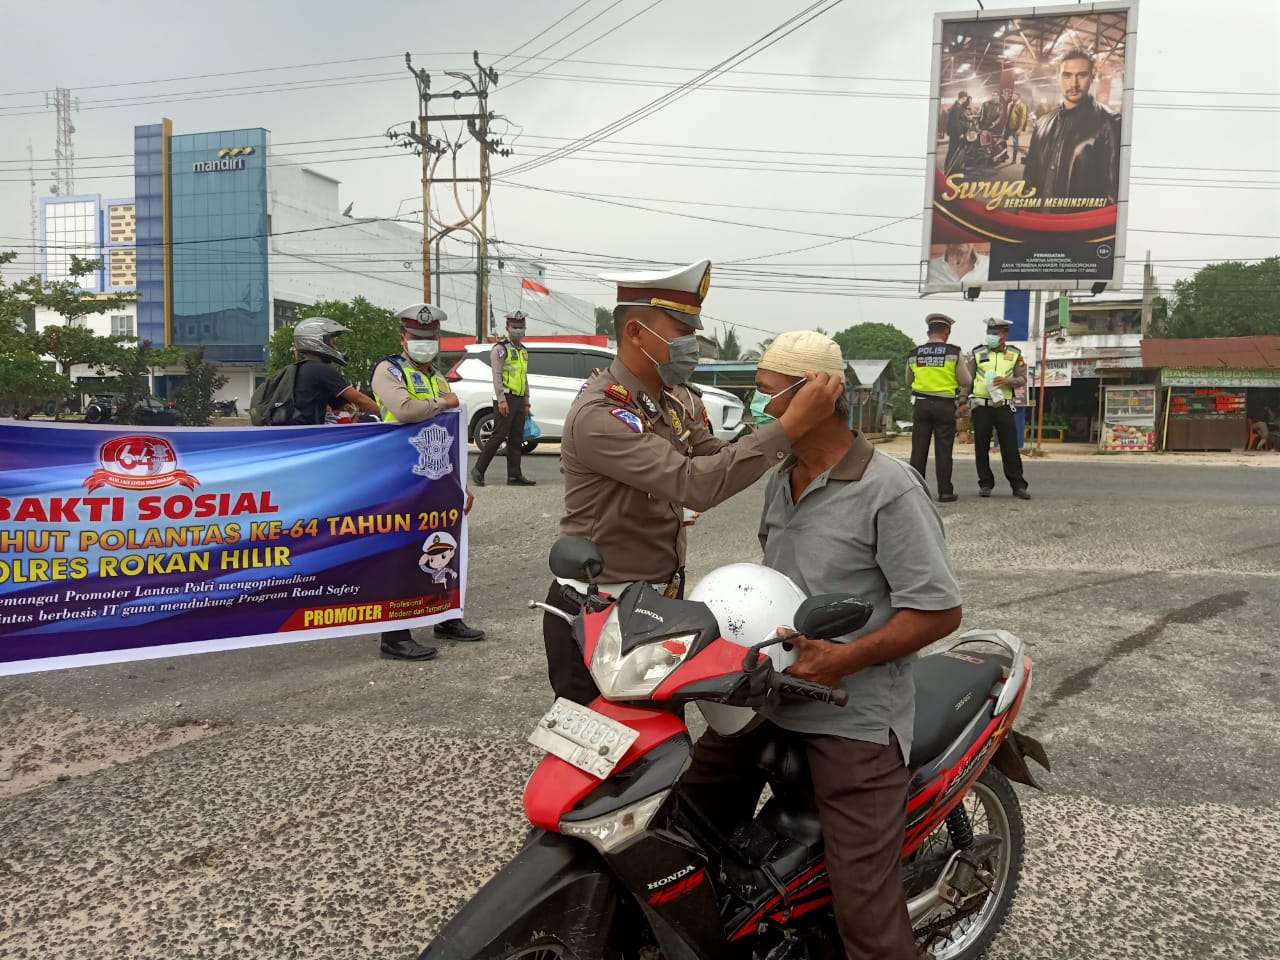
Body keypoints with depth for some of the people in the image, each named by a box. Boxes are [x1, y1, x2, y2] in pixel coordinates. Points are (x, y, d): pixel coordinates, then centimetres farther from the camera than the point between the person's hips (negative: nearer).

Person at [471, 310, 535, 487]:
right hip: (505, 398, -8)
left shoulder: (523, 352, 19)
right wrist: (501, 400, -21)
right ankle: (478, 470, -3)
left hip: (519, 400, 8)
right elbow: (496, 376, -13)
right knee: (499, 436, -11)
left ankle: (514, 476, 7)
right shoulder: (500, 349, -5)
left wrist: (526, 403, 18)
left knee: (516, 439, 5)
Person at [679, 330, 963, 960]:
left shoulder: (889, 489, -14)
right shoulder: (779, 481, 12)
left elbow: (939, 610, -15)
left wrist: (843, 658, -24)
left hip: (853, 717, -7)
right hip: (766, 694, 8)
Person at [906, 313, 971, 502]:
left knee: (918, 449, 5)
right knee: (943, 450, 2)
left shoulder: (914, 353, 4)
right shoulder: (953, 352, -4)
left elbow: (909, 382, 17)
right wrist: (962, 399, 18)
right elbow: (966, 382, 0)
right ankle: (945, 492, 5)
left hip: (921, 404, 2)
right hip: (945, 405, -2)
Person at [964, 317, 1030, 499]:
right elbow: (967, 379, 4)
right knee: (981, 448, 3)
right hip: (981, 406, 0)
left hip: (1004, 407, 0)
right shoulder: (977, 353, 7)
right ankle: (985, 484, 12)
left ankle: (1018, 486, 2)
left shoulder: (1015, 354, 9)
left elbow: (1022, 379, 5)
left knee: (1010, 447, -2)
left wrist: (1007, 380, -16)